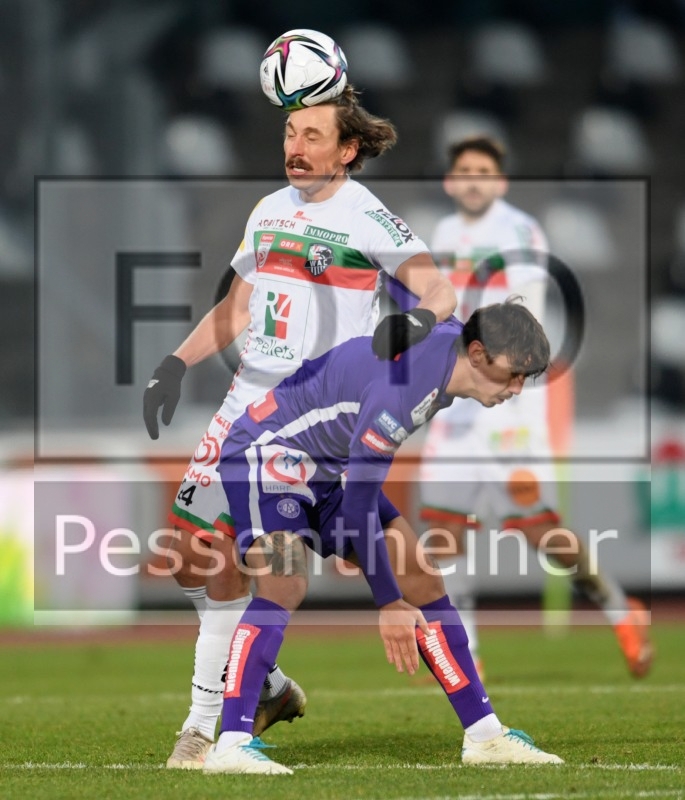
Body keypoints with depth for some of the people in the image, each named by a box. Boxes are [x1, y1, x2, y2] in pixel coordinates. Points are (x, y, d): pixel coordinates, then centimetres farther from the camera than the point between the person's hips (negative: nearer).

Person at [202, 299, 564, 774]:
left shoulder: (452, 340, -8)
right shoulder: (402, 387, -34)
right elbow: (358, 505, -30)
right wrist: (389, 604, -24)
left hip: (329, 465, 9)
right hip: (268, 450, -9)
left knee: (421, 579, 4)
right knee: (285, 585, -30)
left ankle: (483, 735, 9)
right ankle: (231, 745, -34)